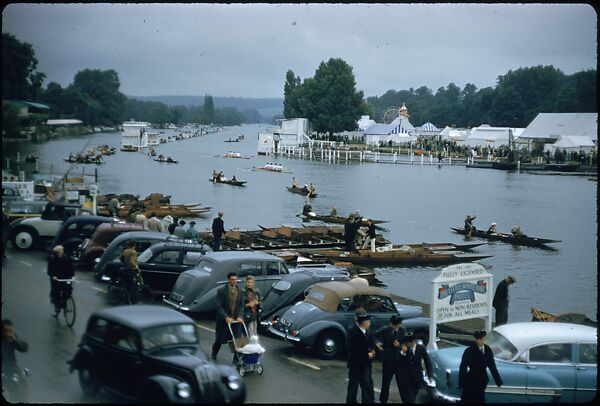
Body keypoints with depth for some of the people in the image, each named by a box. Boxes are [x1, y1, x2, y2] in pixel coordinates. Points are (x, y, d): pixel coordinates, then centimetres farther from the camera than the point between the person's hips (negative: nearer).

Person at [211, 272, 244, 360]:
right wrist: (226, 317, -22)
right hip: (224, 320, -2)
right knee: (219, 340, 13)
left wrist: (239, 317, -12)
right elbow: (219, 306, -12)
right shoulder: (221, 291, -9)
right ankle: (214, 354, 38)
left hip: (236, 319, 2)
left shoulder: (240, 291, 2)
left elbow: (241, 305, 3)